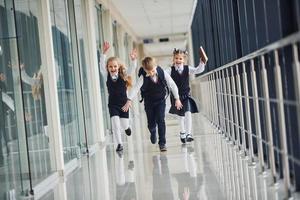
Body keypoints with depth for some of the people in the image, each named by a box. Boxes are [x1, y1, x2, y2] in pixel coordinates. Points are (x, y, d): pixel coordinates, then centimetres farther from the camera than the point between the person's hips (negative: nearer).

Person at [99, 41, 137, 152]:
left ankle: (126, 127, 43)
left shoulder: (123, 75, -5)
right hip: (112, 105, 0)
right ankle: (119, 144, 4)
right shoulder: (107, 76, -5)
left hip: (123, 103, 0)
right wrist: (104, 53, -32)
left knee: (124, 125, 5)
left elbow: (132, 69, -20)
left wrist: (133, 60, -39)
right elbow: (101, 65, -18)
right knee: (115, 124, -10)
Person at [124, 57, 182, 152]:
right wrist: (129, 100, -42)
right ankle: (153, 133, 45)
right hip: (148, 102, 1)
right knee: (151, 122, 8)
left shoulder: (162, 73, -18)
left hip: (160, 100, 0)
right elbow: (136, 88, -30)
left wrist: (177, 99, -8)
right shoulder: (143, 77, -21)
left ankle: (162, 143, -6)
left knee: (160, 120, -13)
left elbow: (172, 85, -10)